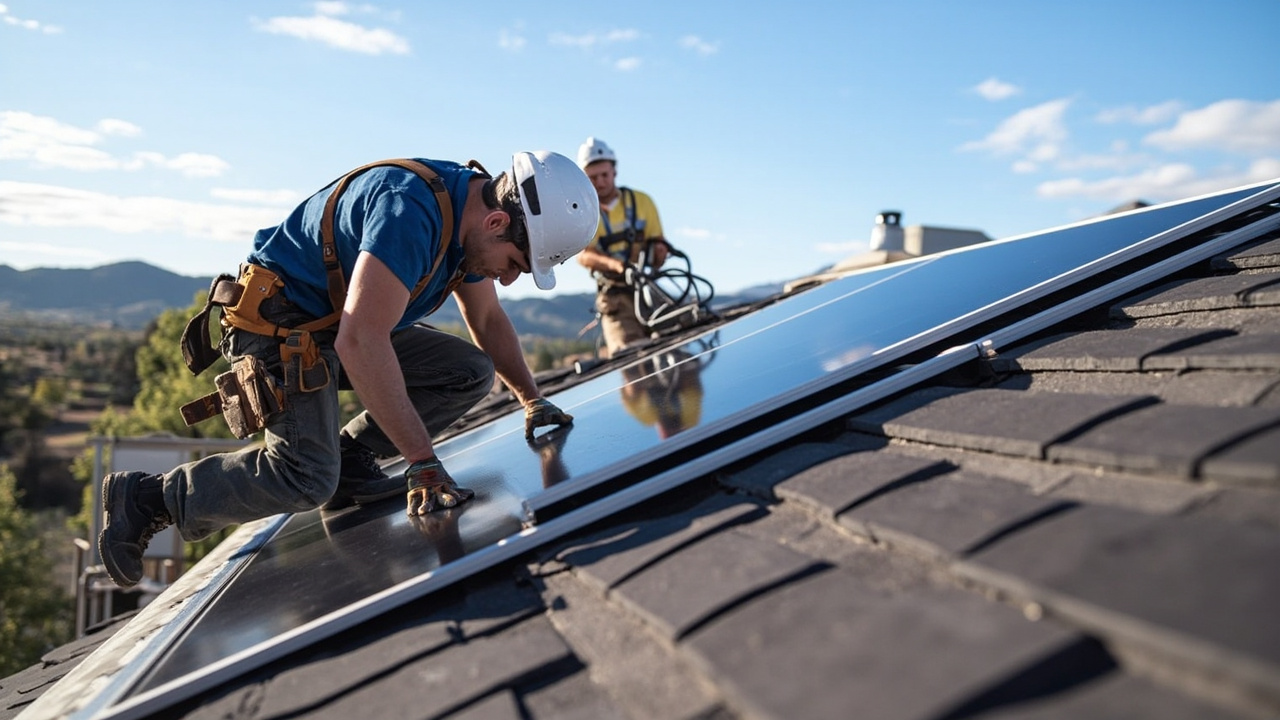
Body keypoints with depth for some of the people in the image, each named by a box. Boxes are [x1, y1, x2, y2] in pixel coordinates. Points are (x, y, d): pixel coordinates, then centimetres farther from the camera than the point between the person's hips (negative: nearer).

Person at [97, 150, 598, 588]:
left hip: (342, 326, 9)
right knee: (308, 477, -22)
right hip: (278, 324, -9)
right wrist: (423, 460, -35)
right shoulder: (411, 209, -31)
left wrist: (532, 398, 3)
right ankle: (144, 498, -2)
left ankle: (349, 458, 3)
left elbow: (488, 320, 12)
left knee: (472, 372, -2)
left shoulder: (472, 212, -2)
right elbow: (360, 343, -37)